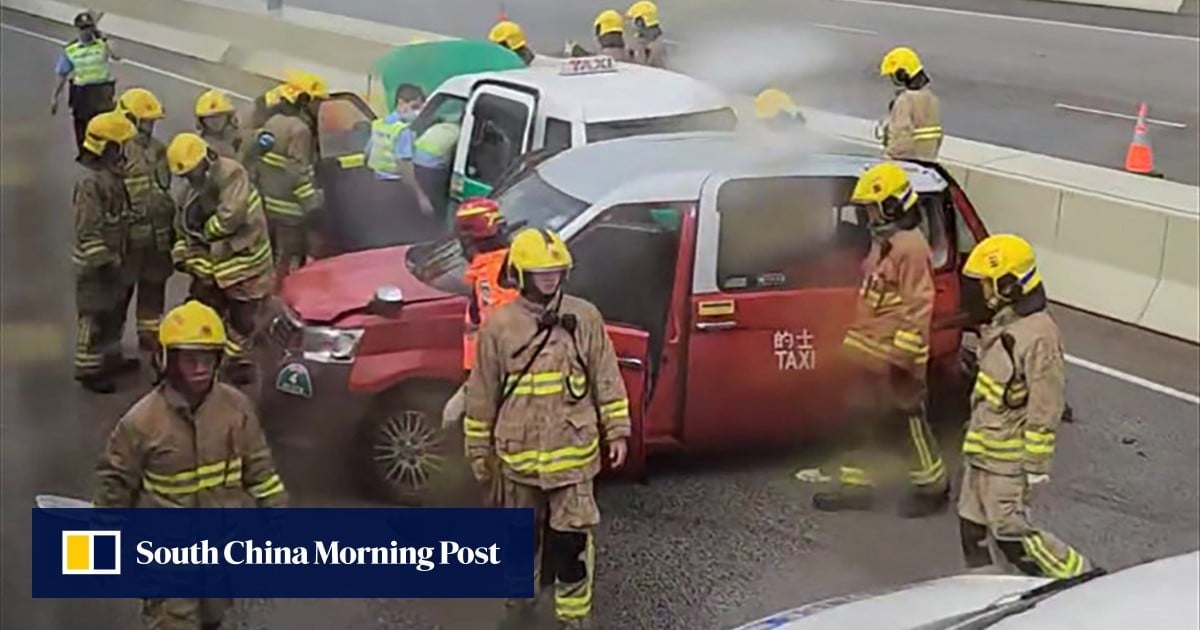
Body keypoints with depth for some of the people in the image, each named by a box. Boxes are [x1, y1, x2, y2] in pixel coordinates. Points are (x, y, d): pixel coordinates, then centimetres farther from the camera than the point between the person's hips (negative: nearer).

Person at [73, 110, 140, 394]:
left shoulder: (113, 174, 5)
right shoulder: (90, 182, -25)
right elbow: (87, 230, -26)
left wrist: (120, 257, 19)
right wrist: (103, 261, -23)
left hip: (113, 257, 10)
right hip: (95, 263, -10)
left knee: (115, 311, 22)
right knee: (95, 317, 0)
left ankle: (111, 358, 38)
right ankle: (88, 370, 11)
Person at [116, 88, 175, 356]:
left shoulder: (157, 148, 9)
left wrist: (171, 223, 19)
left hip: (158, 231, 7)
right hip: (130, 232, -7)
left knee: (154, 284, 16)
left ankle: (149, 332, 29)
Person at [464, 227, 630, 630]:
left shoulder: (584, 317, -5)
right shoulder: (499, 325, -6)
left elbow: (606, 378, 3)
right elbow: (482, 395, 1)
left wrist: (616, 431, 3)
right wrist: (479, 450, 4)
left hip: (572, 451, -1)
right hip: (518, 454, 1)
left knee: (571, 539, 2)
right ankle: (520, 591, 42)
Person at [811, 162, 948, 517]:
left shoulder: (910, 248, -20)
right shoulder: (882, 242, 12)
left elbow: (918, 308, -22)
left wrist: (903, 356, -23)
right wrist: (854, 336, 23)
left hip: (892, 357, -10)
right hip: (866, 351, 10)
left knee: (908, 422, 2)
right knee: (858, 419, 13)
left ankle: (932, 487, 16)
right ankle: (856, 485, 22)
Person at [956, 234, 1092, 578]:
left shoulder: (1038, 335, -23)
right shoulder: (1004, 322, 8)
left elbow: (1045, 407, -23)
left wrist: (1036, 465, -21)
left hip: (1008, 457, -10)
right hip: (981, 448, 10)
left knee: (1011, 532, -5)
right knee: (972, 524, 14)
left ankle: (1078, 577, 9)